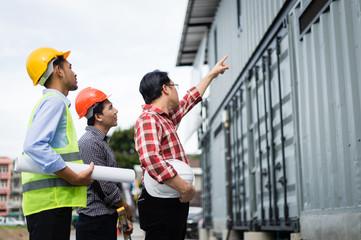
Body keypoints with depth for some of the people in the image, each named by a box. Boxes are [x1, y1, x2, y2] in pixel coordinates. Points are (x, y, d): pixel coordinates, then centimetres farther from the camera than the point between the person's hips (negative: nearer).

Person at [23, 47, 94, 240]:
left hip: (54, 200, 10)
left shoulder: (49, 101, 24)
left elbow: (34, 147, 24)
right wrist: (75, 178, -18)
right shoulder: (55, 101, -6)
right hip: (50, 199, -10)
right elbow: (34, 146, -20)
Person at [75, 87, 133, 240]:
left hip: (106, 221, 9)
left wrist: (124, 217, 12)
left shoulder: (102, 141, 16)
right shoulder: (90, 142, -15)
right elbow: (104, 187, -18)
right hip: (95, 223, -9)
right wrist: (127, 210, -3)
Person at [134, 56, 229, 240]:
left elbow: (188, 101, 35)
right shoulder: (148, 120, -14)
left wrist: (212, 74, 45)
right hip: (162, 205, -10)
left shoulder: (166, 119, 17)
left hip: (175, 203, 10)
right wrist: (185, 188, -25)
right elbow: (150, 159, -31)